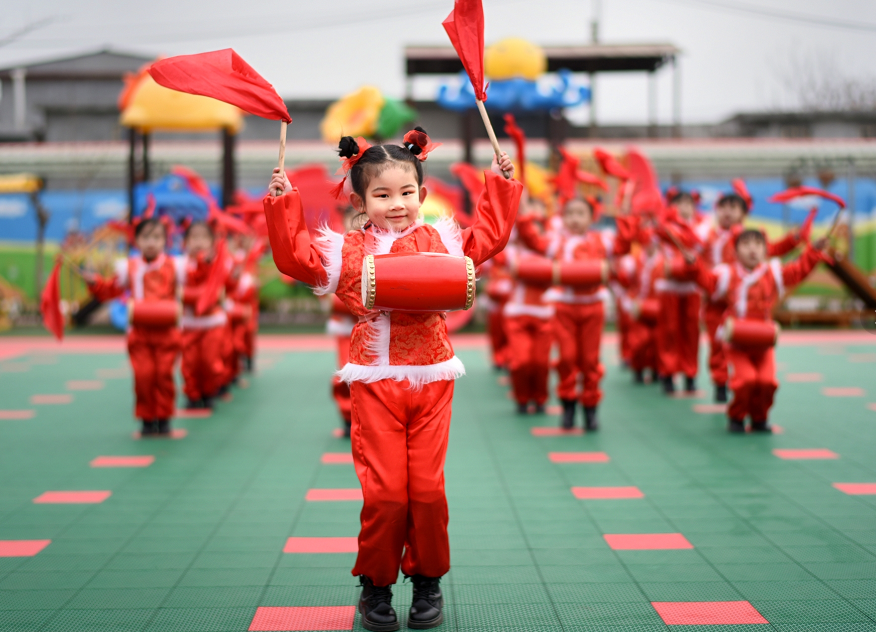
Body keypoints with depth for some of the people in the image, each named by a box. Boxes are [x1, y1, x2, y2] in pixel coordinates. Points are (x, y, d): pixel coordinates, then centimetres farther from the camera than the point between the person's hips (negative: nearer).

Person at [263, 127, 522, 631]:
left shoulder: (440, 241, 8)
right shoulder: (346, 251, 4)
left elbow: (489, 237, 15)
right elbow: (295, 257, 2)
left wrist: (498, 186, 12)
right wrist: (284, 204, -2)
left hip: (431, 381, 1)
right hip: (375, 384, -1)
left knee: (428, 488, 3)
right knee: (384, 492, -2)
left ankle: (428, 581, 20)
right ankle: (376, 585, 15)